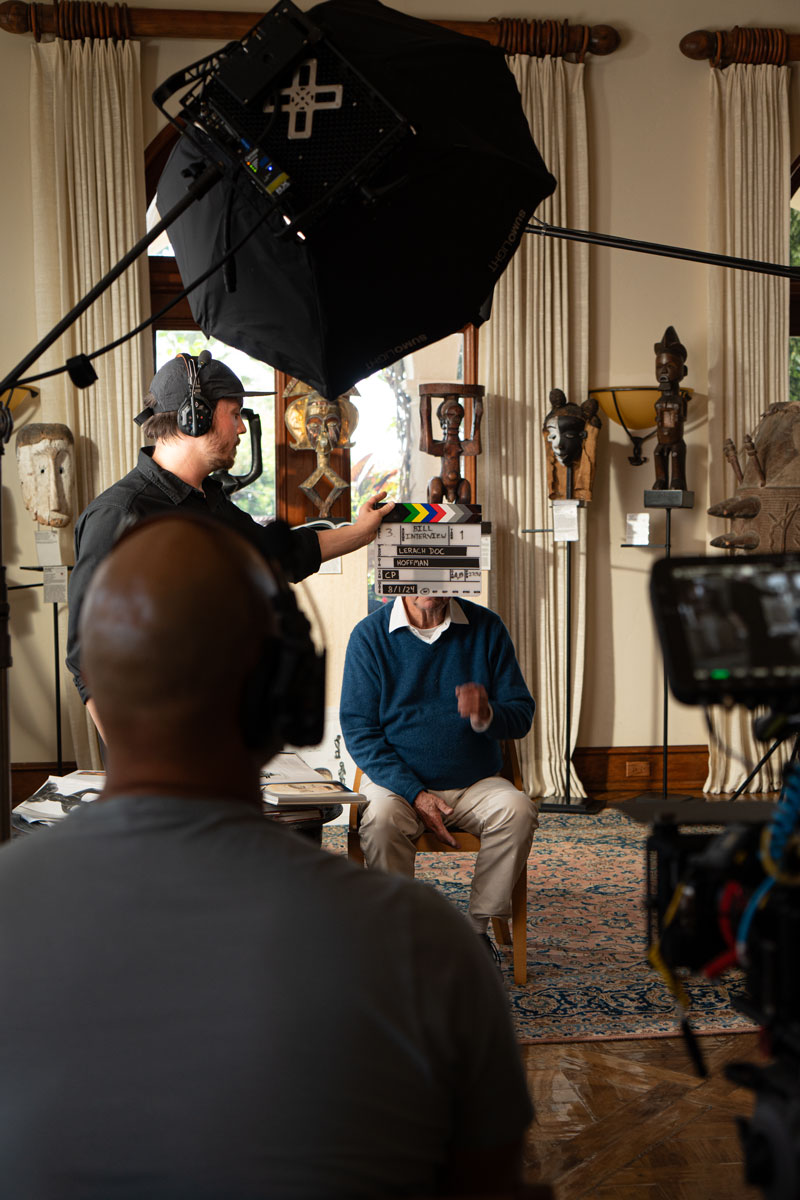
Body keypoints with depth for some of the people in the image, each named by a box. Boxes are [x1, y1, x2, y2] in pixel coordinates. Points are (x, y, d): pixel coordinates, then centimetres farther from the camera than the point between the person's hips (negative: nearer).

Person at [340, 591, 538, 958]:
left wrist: (486, 715, -22)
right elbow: (358, 728, -6)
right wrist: (415, 794, -18)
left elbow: (522, 714, 4)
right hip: (396, 779, -2)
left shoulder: (486, 627, 2)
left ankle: (478, 925, -13)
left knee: (518, 810, -27)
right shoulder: (369, 634, -3)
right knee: (381, 818, -33)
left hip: (475, 782, 2)